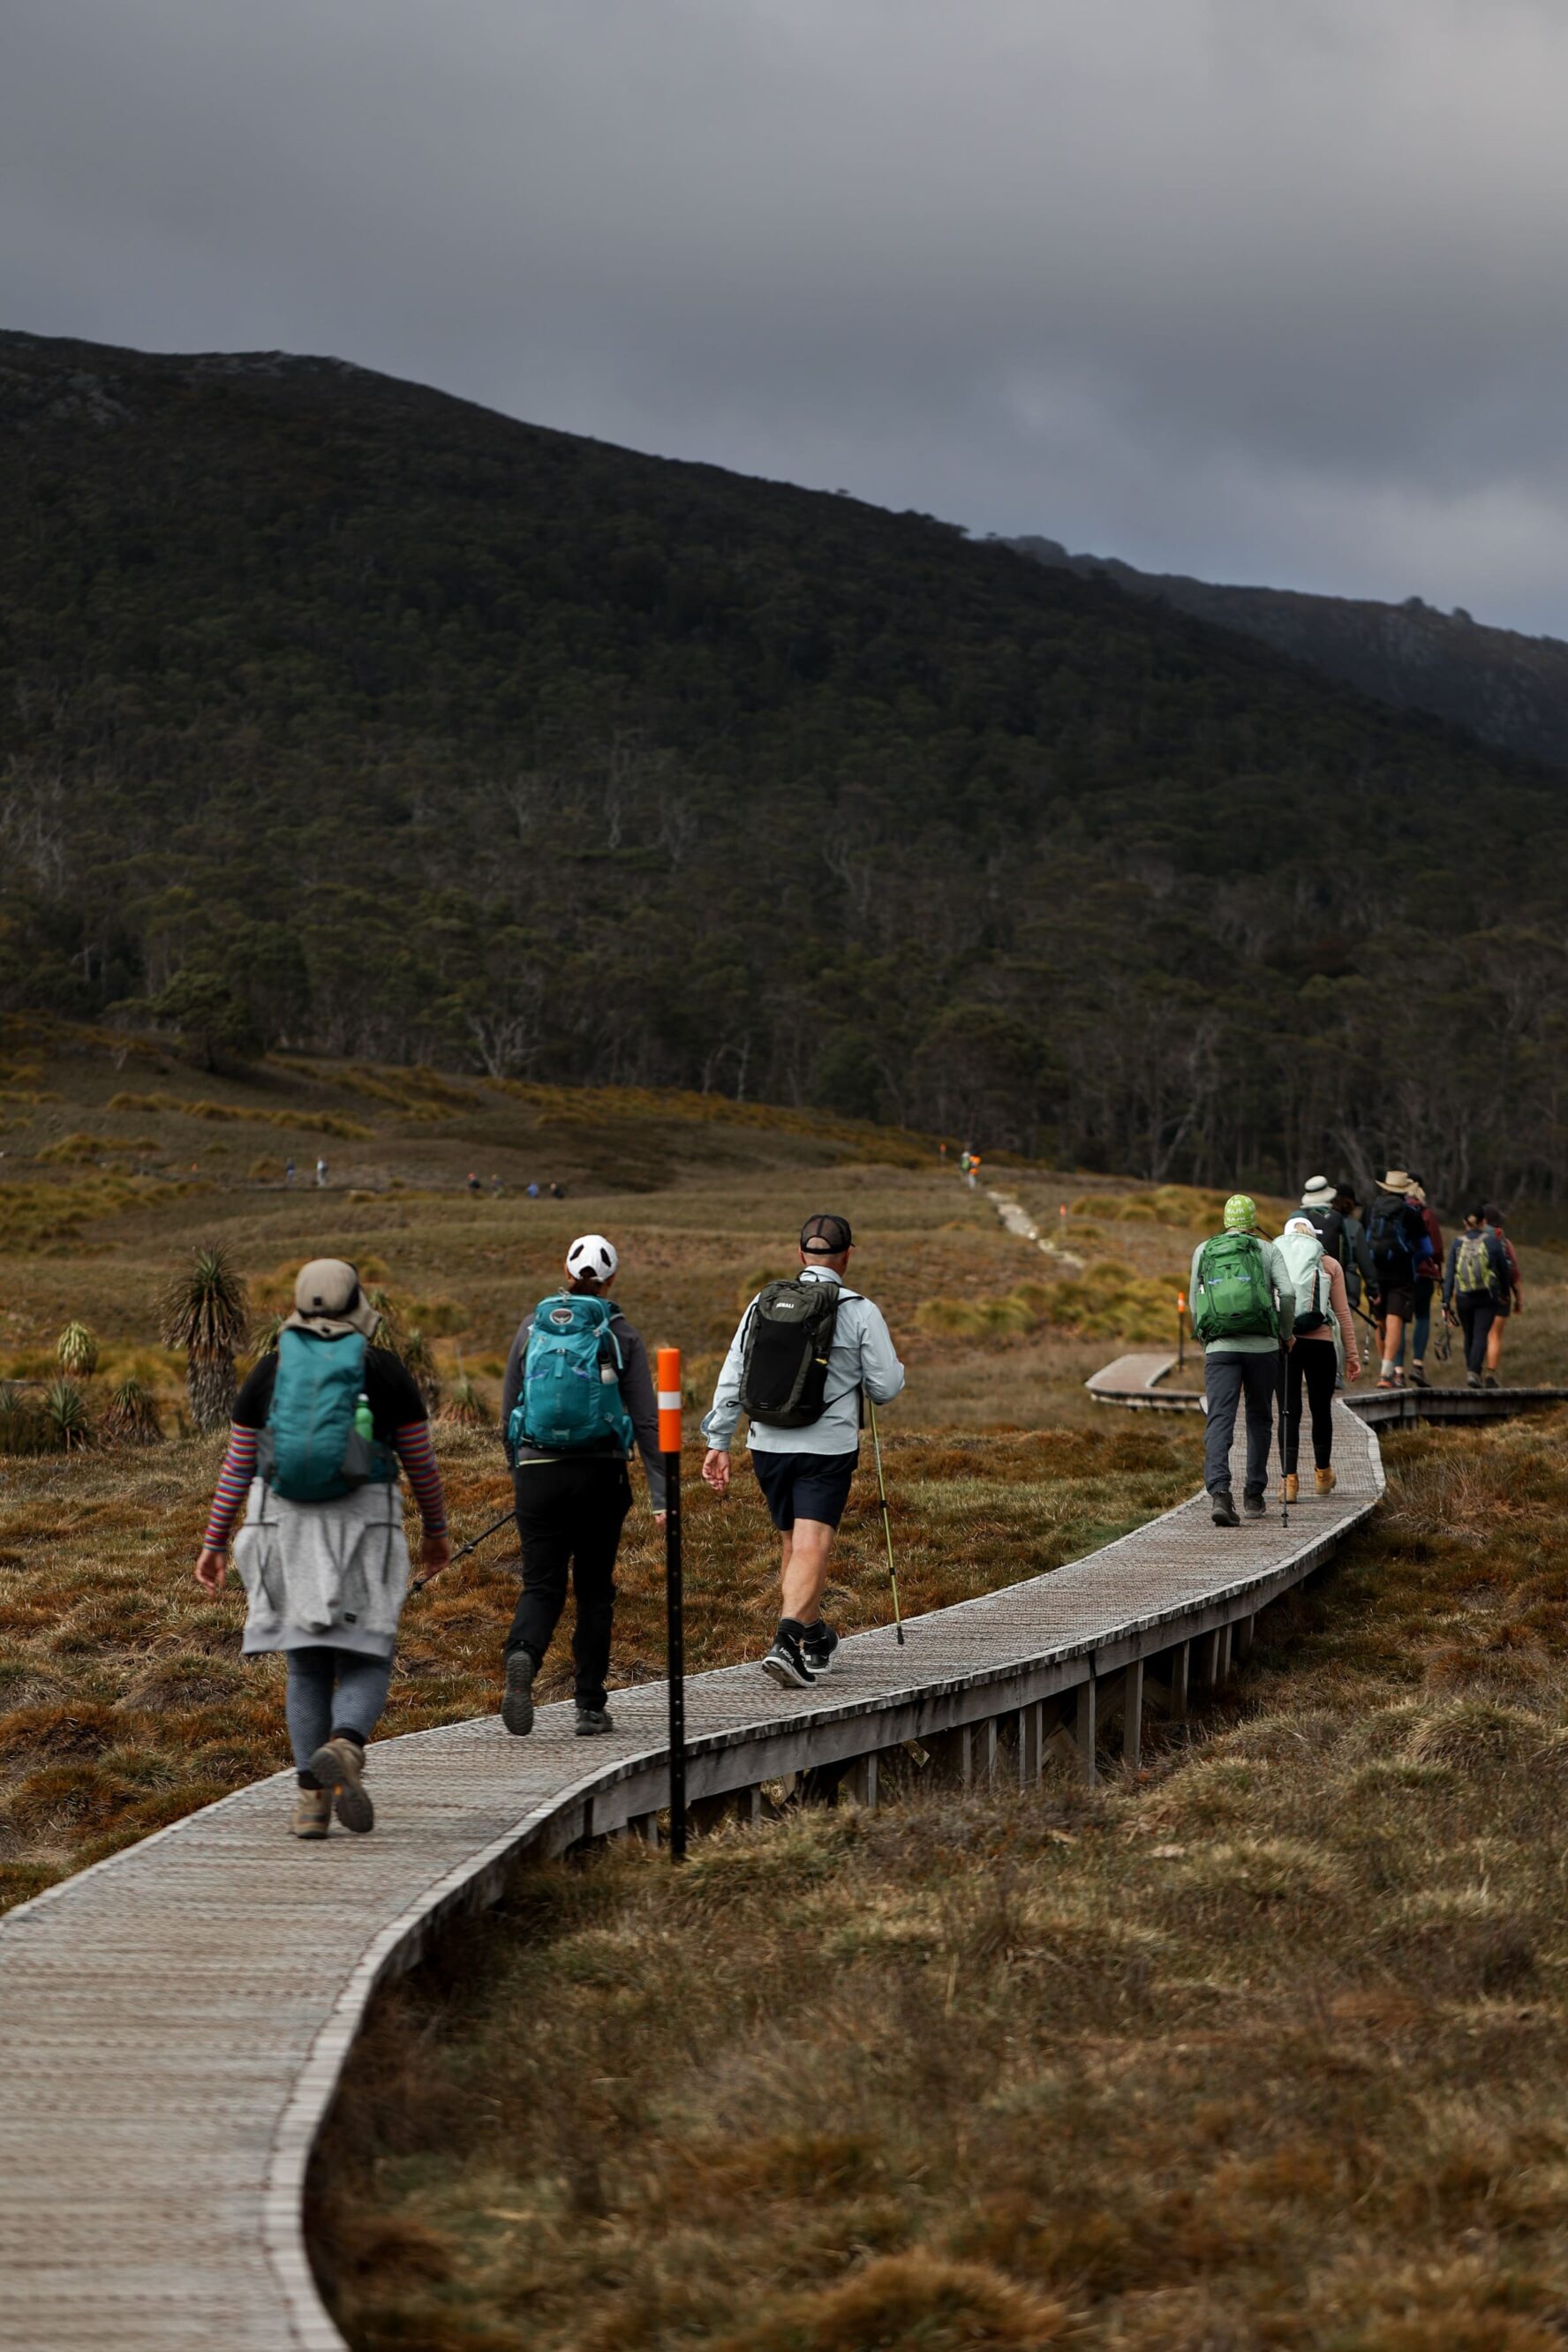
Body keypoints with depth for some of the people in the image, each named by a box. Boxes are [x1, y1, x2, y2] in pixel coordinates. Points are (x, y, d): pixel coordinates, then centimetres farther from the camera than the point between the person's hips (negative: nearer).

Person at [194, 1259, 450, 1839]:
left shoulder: (270, 1370, 3)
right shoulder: (384, 1370, -3)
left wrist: (214, 1544, 11)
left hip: (288, 1528, 2)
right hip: (362, 1529, -2)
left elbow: (237, 1464, 5)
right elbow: (421, 1462, 3)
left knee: (308, 1667, 12)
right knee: (365, 1665, 3)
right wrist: (436, 1529, 18)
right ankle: (343, 1750, -28)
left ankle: (313, 1799, 2)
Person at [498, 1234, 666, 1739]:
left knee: (541, 1585, 2)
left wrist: (519, 1472, 21)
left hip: (538, 1471, 1)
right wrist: (660, 1494, -3)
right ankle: (590, 1706, 13)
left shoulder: (533, 1327, 5)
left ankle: (521, 1658, -30)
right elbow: (646, 1420, -4)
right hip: (601, 1474, -1)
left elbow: (508, 1413, 8)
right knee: (594, 1589, 13)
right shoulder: (619, 1335, 0)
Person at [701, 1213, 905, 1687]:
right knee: (811, 1548, -9)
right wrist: (894, 1365, 20)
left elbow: (731, 1378, 3)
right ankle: (786, 1642, -29)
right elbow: (885, 1389, -3)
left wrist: (718, 1443, 7)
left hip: (768, 1447, 5)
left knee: (792, 1544, 19)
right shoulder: (859, 1311, -6)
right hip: (827, 1448, -4)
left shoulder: (763, 1303, 5)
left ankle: (815, 1638, 35)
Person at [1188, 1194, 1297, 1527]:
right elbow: (1287, 1293, -5)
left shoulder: (1203, 1251, 12)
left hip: (1219, 1348, 0)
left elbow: (1194, 1302, 15)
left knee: (1219, 1422, -8)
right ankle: (1253, 1495, 19)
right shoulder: (1267, 1250, 7)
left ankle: (1219, 1493, -28)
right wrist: (1286, 1333, 10)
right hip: (1261, 1346, 0)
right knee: (1259, 1420, 16)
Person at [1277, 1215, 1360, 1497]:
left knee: (1289, 1413, 3)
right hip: (1319, 1344, 0)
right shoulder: (1329, 1264, 8)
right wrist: (1352, 1354, 9)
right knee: (1321, 1410, 15)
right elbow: (1343, 1313, 5)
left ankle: (1289, 1479, -9)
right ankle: (1323, 1474, 32)